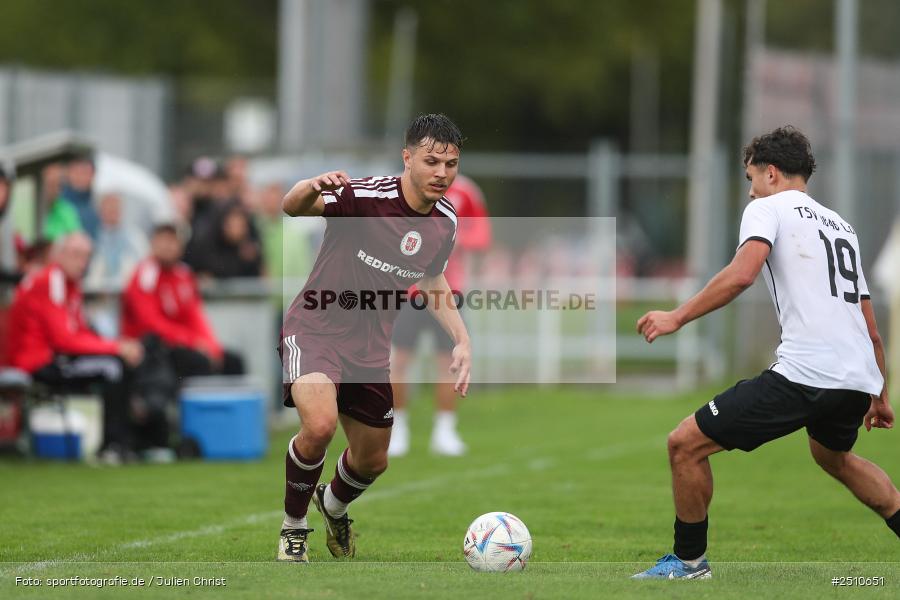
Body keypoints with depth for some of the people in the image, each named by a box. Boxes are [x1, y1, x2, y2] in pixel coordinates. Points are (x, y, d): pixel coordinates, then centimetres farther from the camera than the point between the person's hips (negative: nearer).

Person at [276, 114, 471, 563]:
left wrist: (461, 338, 6)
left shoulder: (444, 222, -2)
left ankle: (334, 505, 53)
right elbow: (291, 207, -35)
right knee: (320, 425, -31)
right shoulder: (366, 197, -22)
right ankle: (293, 527, -5)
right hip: (316, 329, -6)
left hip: (371, 348, 6)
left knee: (372, 461, 15)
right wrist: (311, 188, -58)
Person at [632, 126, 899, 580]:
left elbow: (742, 273, -17)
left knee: (686, 444, 1)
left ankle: (689, 560, 11)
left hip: (804, 373, -8)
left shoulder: (768, 208, 4)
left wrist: (677, 317, -12)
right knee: (834, 457, 39)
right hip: (859, 378, 8)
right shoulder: (841, 225, 26)